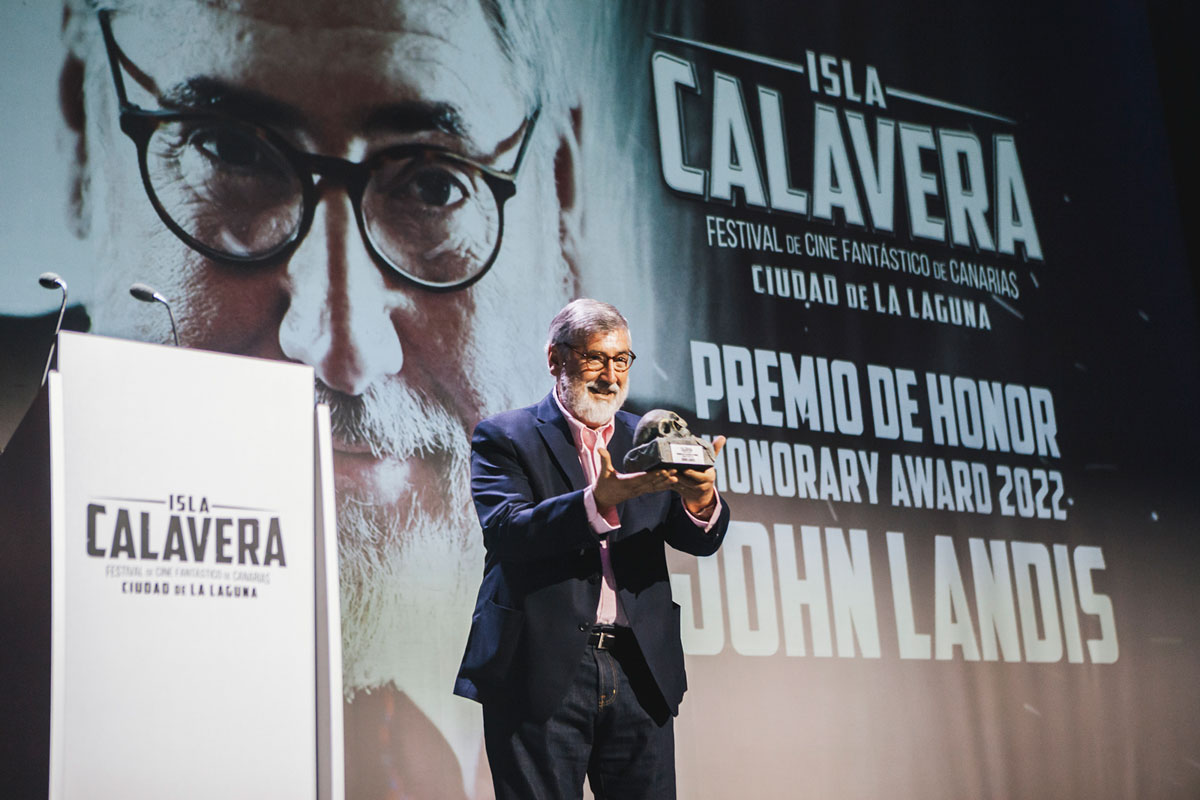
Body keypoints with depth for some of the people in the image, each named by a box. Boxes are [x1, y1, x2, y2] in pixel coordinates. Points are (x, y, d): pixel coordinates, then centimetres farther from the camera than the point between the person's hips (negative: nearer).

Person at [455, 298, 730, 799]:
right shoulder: (505, 438, 4)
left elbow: (700, 540, 6)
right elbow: (505, 531, -13)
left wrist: (700, 499, -19)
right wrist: (599, 501, -27)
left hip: (640, 674, 4)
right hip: (541, 673, -3)